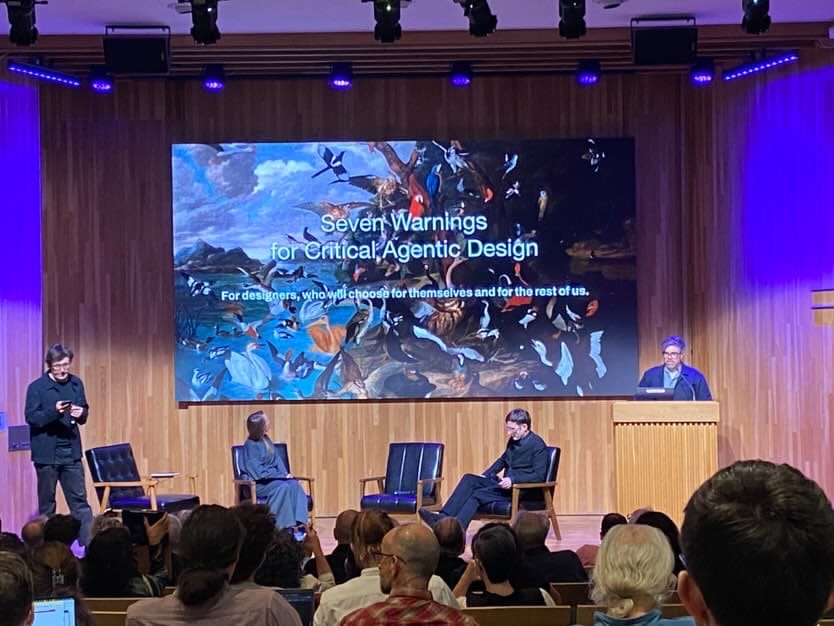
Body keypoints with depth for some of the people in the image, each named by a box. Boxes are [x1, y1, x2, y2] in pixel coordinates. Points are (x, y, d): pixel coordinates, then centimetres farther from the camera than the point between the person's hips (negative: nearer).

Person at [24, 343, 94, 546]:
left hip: (71, 452, 4)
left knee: (80, 500, 2)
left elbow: (84, 412, 13)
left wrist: (81, 413, -11)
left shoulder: (76, 383, 6)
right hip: (46, 453, -3)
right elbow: (31, 417, -12)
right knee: (46, 502, 6)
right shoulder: (37, 387, -8)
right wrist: (54, 411, -27)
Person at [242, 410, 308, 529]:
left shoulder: (266, 440, 12)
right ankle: (282, 526, -28)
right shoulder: (250, 445, -11)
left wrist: (285, 473, -6)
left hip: (274, 478, 7)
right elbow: (258, 471, -17)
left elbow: (276, 460, 14)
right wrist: (281, 475, -16)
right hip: (259, 483, -7)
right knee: (283, 487, -34)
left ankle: (297, 523, -31)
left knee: (294, 484, -24)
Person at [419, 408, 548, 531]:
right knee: (469, 479, -11)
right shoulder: (513, 440, 13)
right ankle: (444, 516, -25)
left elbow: (539, 475, -19)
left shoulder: (537, 445, -12)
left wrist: (513, 480, -28)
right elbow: (502, 460, 28)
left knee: (479, 494, -27)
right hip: (505, 483, 8)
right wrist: (485, 475, 13)